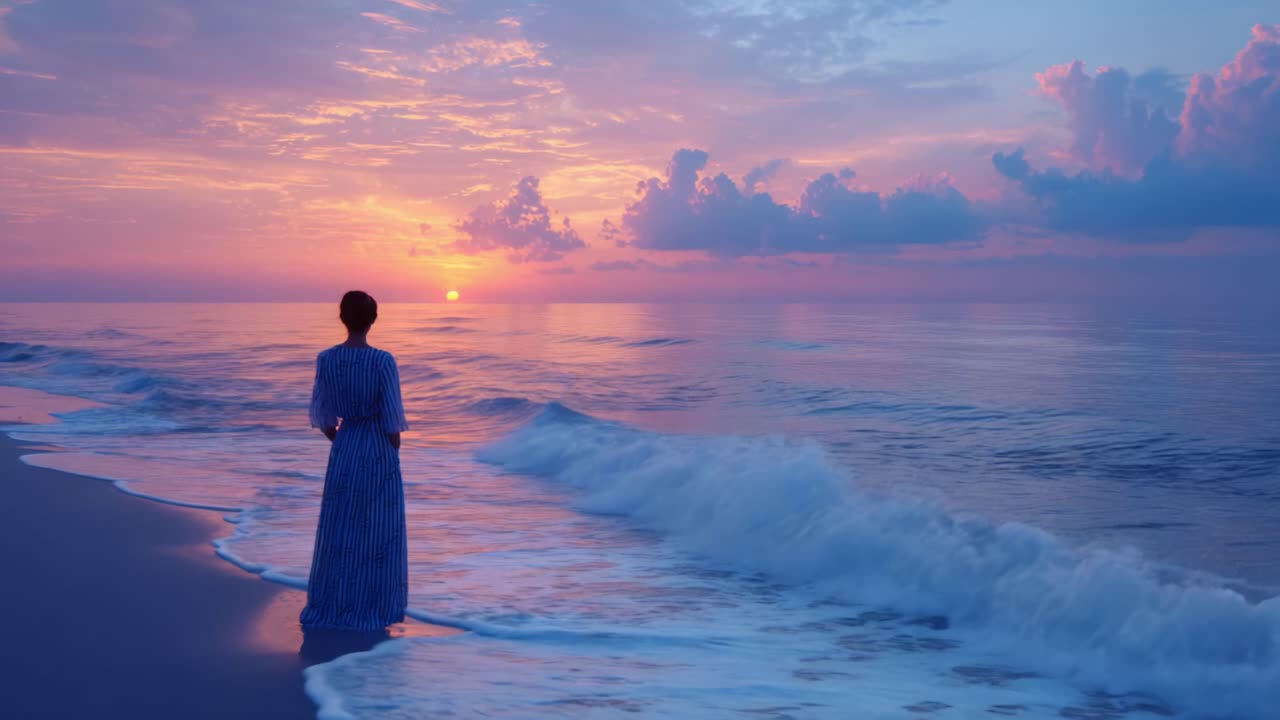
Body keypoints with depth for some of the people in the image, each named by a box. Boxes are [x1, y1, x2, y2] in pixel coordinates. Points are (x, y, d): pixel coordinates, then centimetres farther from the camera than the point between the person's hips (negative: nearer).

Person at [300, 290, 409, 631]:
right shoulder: (383, 361, -15)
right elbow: (392, 418, -13)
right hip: (378, 450, -3)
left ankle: (329, 606, 19)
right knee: (377, 531, 6)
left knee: (338, 528, 13)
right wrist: (393, 455, 1)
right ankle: (372, 609, 12)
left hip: (343, 449, 4)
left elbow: (323, 415, 2)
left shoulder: (325, 359, -4)